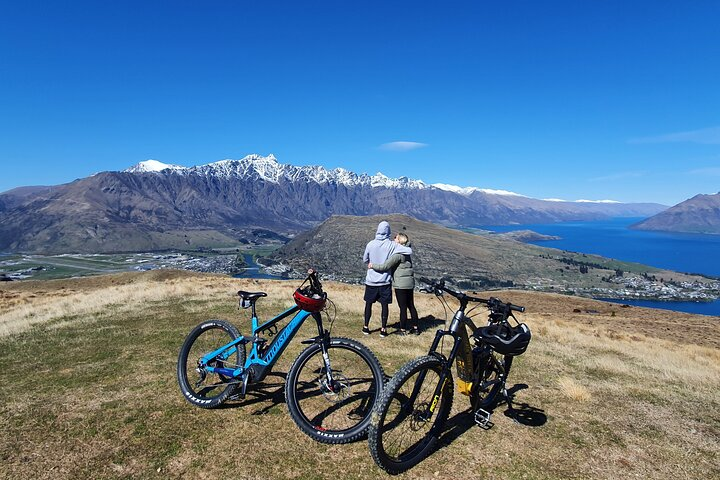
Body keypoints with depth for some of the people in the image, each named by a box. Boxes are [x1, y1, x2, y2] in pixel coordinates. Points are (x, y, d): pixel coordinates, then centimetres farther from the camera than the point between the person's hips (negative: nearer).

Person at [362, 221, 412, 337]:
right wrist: (401, 246, 5)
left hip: (371, 280, 1)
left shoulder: (371, 244, -6)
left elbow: (365, 260, 5)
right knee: (384, 305, 7)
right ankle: (383, 329, 12)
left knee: (369, 303, 14)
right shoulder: (392, 245, -10)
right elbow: (410, 251, -14)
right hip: (385, 281, -1)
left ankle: (366, 327, 22)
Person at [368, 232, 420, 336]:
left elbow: (385, 266, -21)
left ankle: (403, 330, 13)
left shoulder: (398, 254, -17)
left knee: (403, 308, 2)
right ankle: (415, 328, 24)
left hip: (401, 284, -9)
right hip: (410, 283, 9)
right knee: (411, 306, 16)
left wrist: (373, 265, -10)